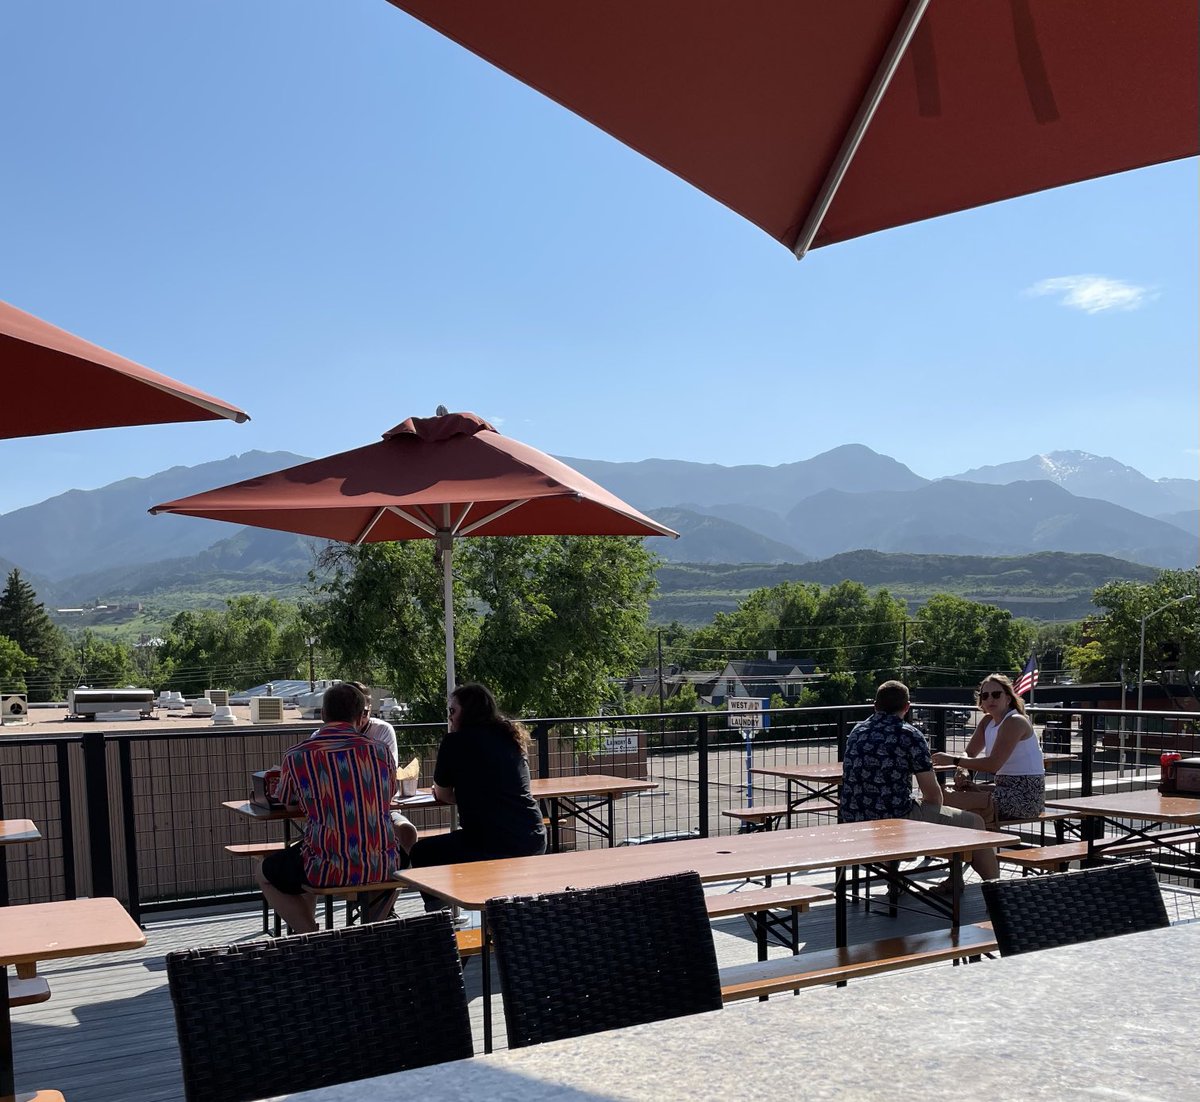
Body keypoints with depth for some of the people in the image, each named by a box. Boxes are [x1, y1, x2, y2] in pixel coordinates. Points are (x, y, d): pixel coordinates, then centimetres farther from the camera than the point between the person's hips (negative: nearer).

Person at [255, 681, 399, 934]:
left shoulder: (297, 756, -6)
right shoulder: (381, 753, 1)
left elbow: (285, 801, 12)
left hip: (329, 872, -3)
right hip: (381, 869, 3)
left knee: (264, 873, 23)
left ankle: (312, 935, 11)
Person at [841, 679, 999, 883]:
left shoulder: (857, 732, 12)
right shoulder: (909, 735, -8)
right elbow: (932, 793, -7)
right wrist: (936, 810, 16)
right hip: (896, 819, -7)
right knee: (973, 822, 9)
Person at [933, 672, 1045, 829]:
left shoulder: (1015, 722, -15)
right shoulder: (987, 721, 13)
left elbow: (993, 764, -24)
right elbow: (969, 753, 12)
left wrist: (953, 760, -20)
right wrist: (963, 770, -11)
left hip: (1026, 796, -9)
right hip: (1007, 790, 9)